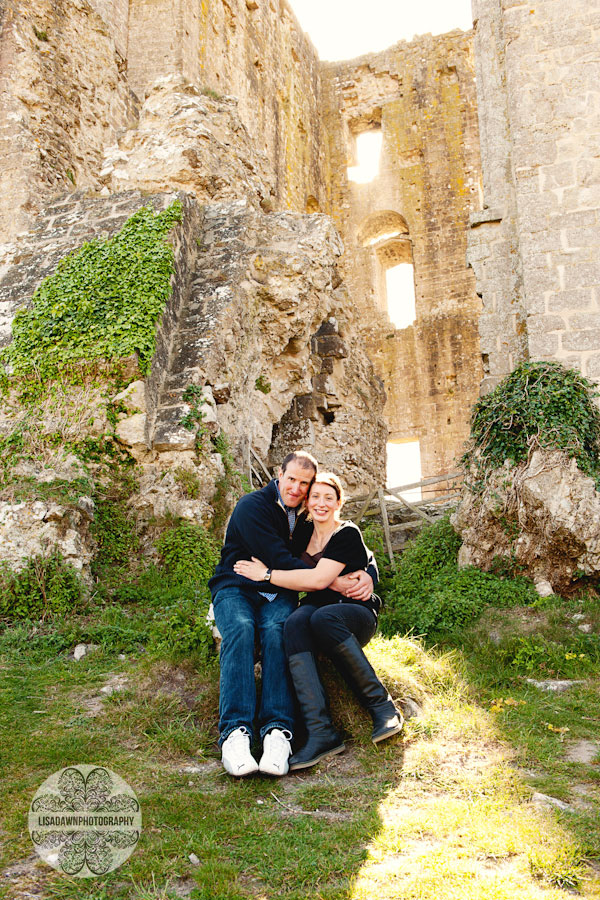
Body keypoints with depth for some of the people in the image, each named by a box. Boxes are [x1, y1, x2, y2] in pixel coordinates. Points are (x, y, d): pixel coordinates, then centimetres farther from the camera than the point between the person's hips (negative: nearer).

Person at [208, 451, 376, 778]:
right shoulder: (253, 506, -9)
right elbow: (281, 561, -18)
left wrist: (367, 576, -10)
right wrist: (333, 583, -21)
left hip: (279, 594, 3)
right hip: (236, 588, -3)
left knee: (277, 631, -32)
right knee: (240, 630, -36)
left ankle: (277, 730, -41)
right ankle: (235, 732, -41)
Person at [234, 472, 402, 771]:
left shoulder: (348, 534, -5)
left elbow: (318, 579, -17)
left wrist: (267, 574, -11)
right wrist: (264, 573, 9)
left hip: (356, 614, -4)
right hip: (316, 610, 4)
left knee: (324, 617, -39)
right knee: (295, 622, -33)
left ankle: (382, 706, -24)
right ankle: (320, 731, -42)